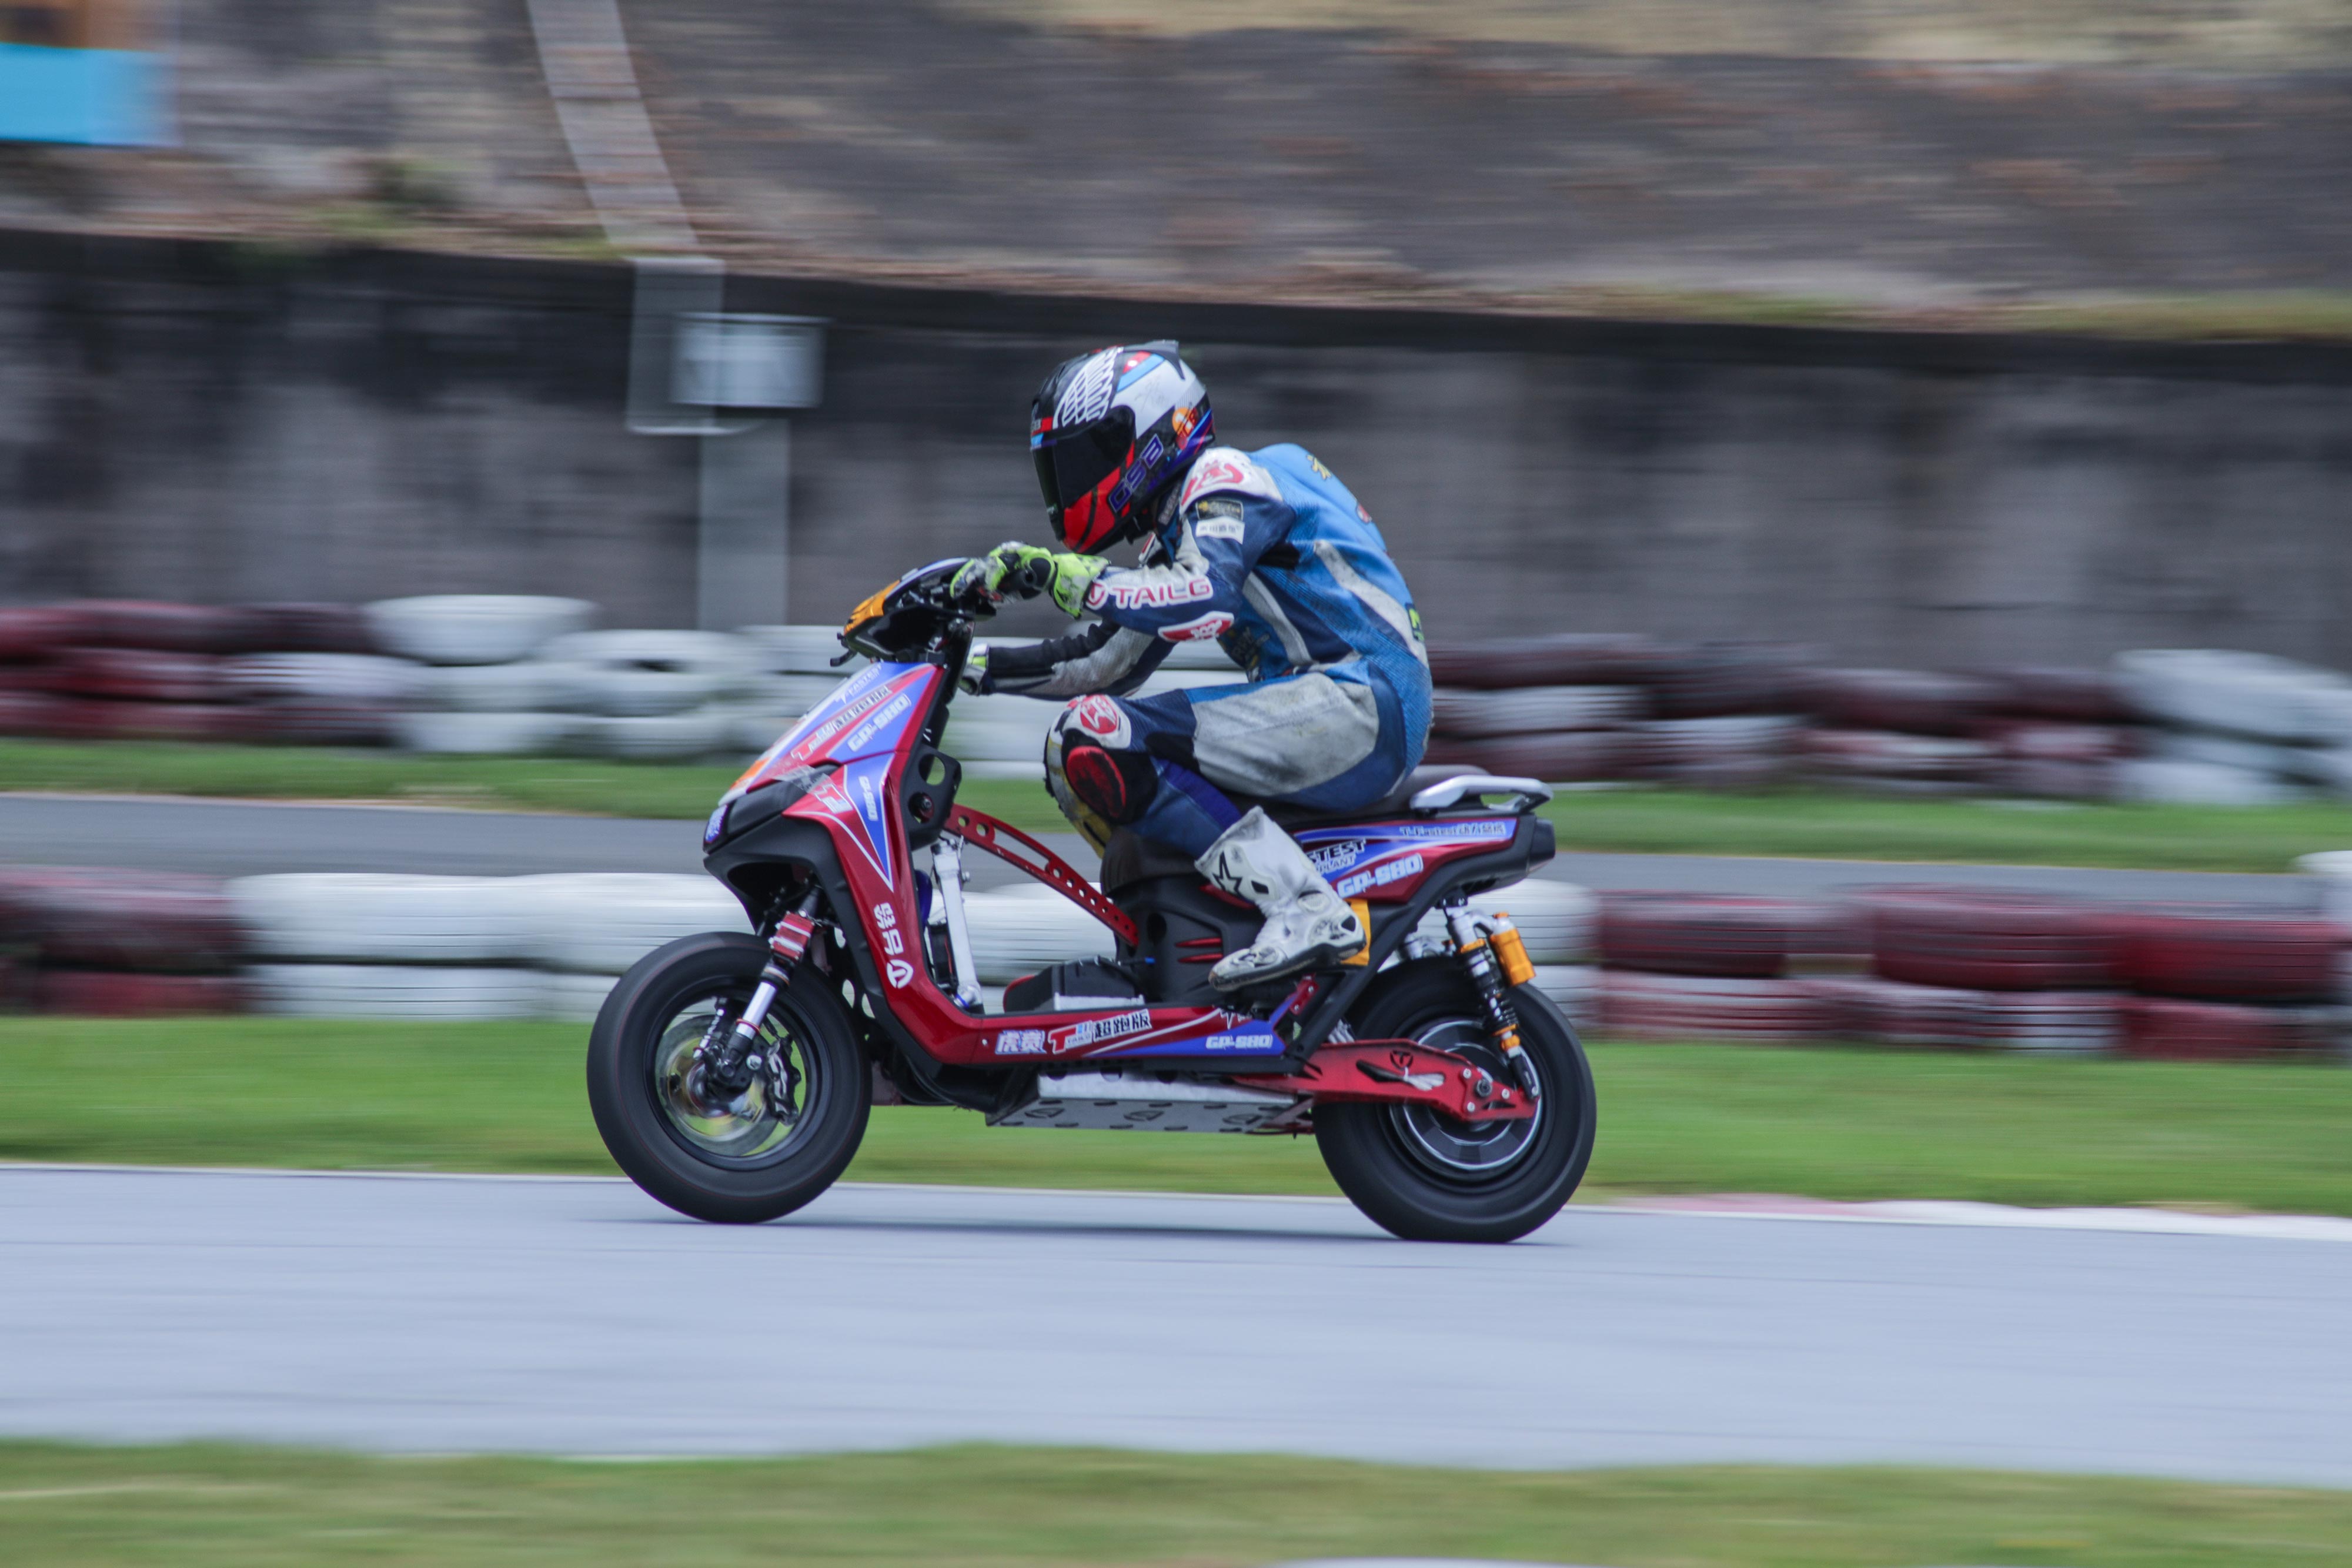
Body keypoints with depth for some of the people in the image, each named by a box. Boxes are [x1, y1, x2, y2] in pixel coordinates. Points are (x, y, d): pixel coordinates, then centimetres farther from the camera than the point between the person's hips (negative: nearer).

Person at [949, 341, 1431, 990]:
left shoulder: (1224, 476, -6)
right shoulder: (1176, 534, 23)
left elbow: (1206, 600, -25)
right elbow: (1106, 662, 27)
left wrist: (1069, 577, -23)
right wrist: (974, 663, 19)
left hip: (1362, 703, -10)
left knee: (1094, 738, -21)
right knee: (1075, 765, 11)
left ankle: (1304, 907, -27)